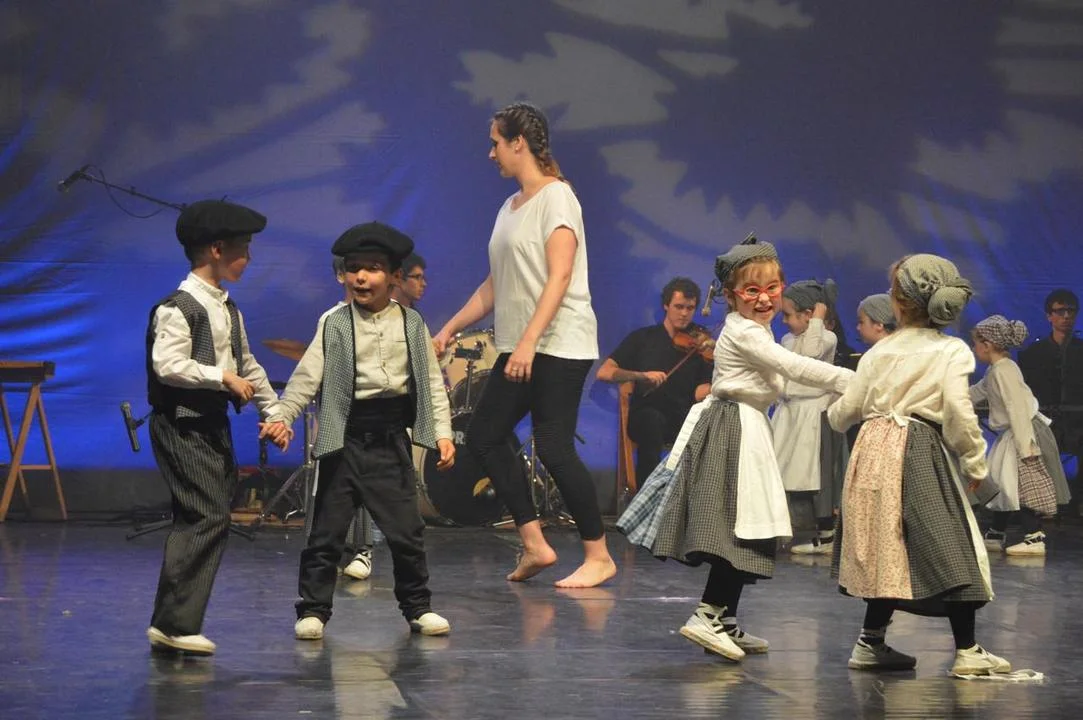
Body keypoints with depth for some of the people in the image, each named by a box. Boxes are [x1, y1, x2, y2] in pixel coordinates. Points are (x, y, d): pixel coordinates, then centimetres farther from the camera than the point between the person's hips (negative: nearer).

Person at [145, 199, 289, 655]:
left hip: (215, 423, 10)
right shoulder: (178, 308, -13)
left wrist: (273, 412, 17)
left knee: (204, 521, 8)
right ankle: (173, 624, -11)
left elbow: (247, 365, 23)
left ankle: (174, 623, 12)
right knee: (207, 517, -15)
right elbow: (168, 365, -24)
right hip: (181, 424, -10)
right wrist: (223, 377, -19)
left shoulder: (227, 309, 16)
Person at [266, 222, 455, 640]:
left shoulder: (411, 325, 6)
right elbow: (307, 377, -2)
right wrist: (282, 416, -14)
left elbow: (431, 382, 7)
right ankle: (313, 609, 9)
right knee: (327, 531, 1)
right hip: (344, 440, -1)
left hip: (391, 441, 1)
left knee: (406, 531, 4)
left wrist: (442, 433, 0)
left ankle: (418, 607, 17)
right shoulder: (334, 325, 2)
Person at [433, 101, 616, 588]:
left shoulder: (555, 197, -8)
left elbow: (559, 277, -17)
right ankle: (534, 545, 7)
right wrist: (449, 330, 17)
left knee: (554, 448, -12)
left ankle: (598, 556, -2)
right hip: (518, 349, 9)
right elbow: (495, 285, 21)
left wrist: (529, 341, -25)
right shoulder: (510, 208, 17)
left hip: (559, 346, -9)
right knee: (482, 438, 4)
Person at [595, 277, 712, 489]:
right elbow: (604, 373, -1)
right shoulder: (643, 338, 9)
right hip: (645, 417, -1)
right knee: (653, 419, -36)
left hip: (684, 420, 1)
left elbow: (700, 394, -3)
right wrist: (641, 376, -16)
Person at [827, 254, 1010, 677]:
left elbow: (849, 408, 12)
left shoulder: (881, 351, 9)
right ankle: (967, 651, -2)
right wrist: (975, 463, -2)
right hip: (921, 457, -5)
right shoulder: (951, 352, -4)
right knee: (949, 550, -2)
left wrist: (833, 415, 36)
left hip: (874, 451, 5)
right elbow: (958, 413, -14)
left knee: (885, 548, 14)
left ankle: (871, 642, 19)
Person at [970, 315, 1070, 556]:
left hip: (1024, 431, -11)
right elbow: (977, 392, 30)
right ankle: (996, 535, 25)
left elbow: (1017, 409, -23)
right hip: (1010, 435, 11)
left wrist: (1025, 445, -25)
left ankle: (1035, 538, -8)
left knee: (1025, 485, -9)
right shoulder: (995, 370, 13)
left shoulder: (1003, 371, -19)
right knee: (1003, 483, 16)